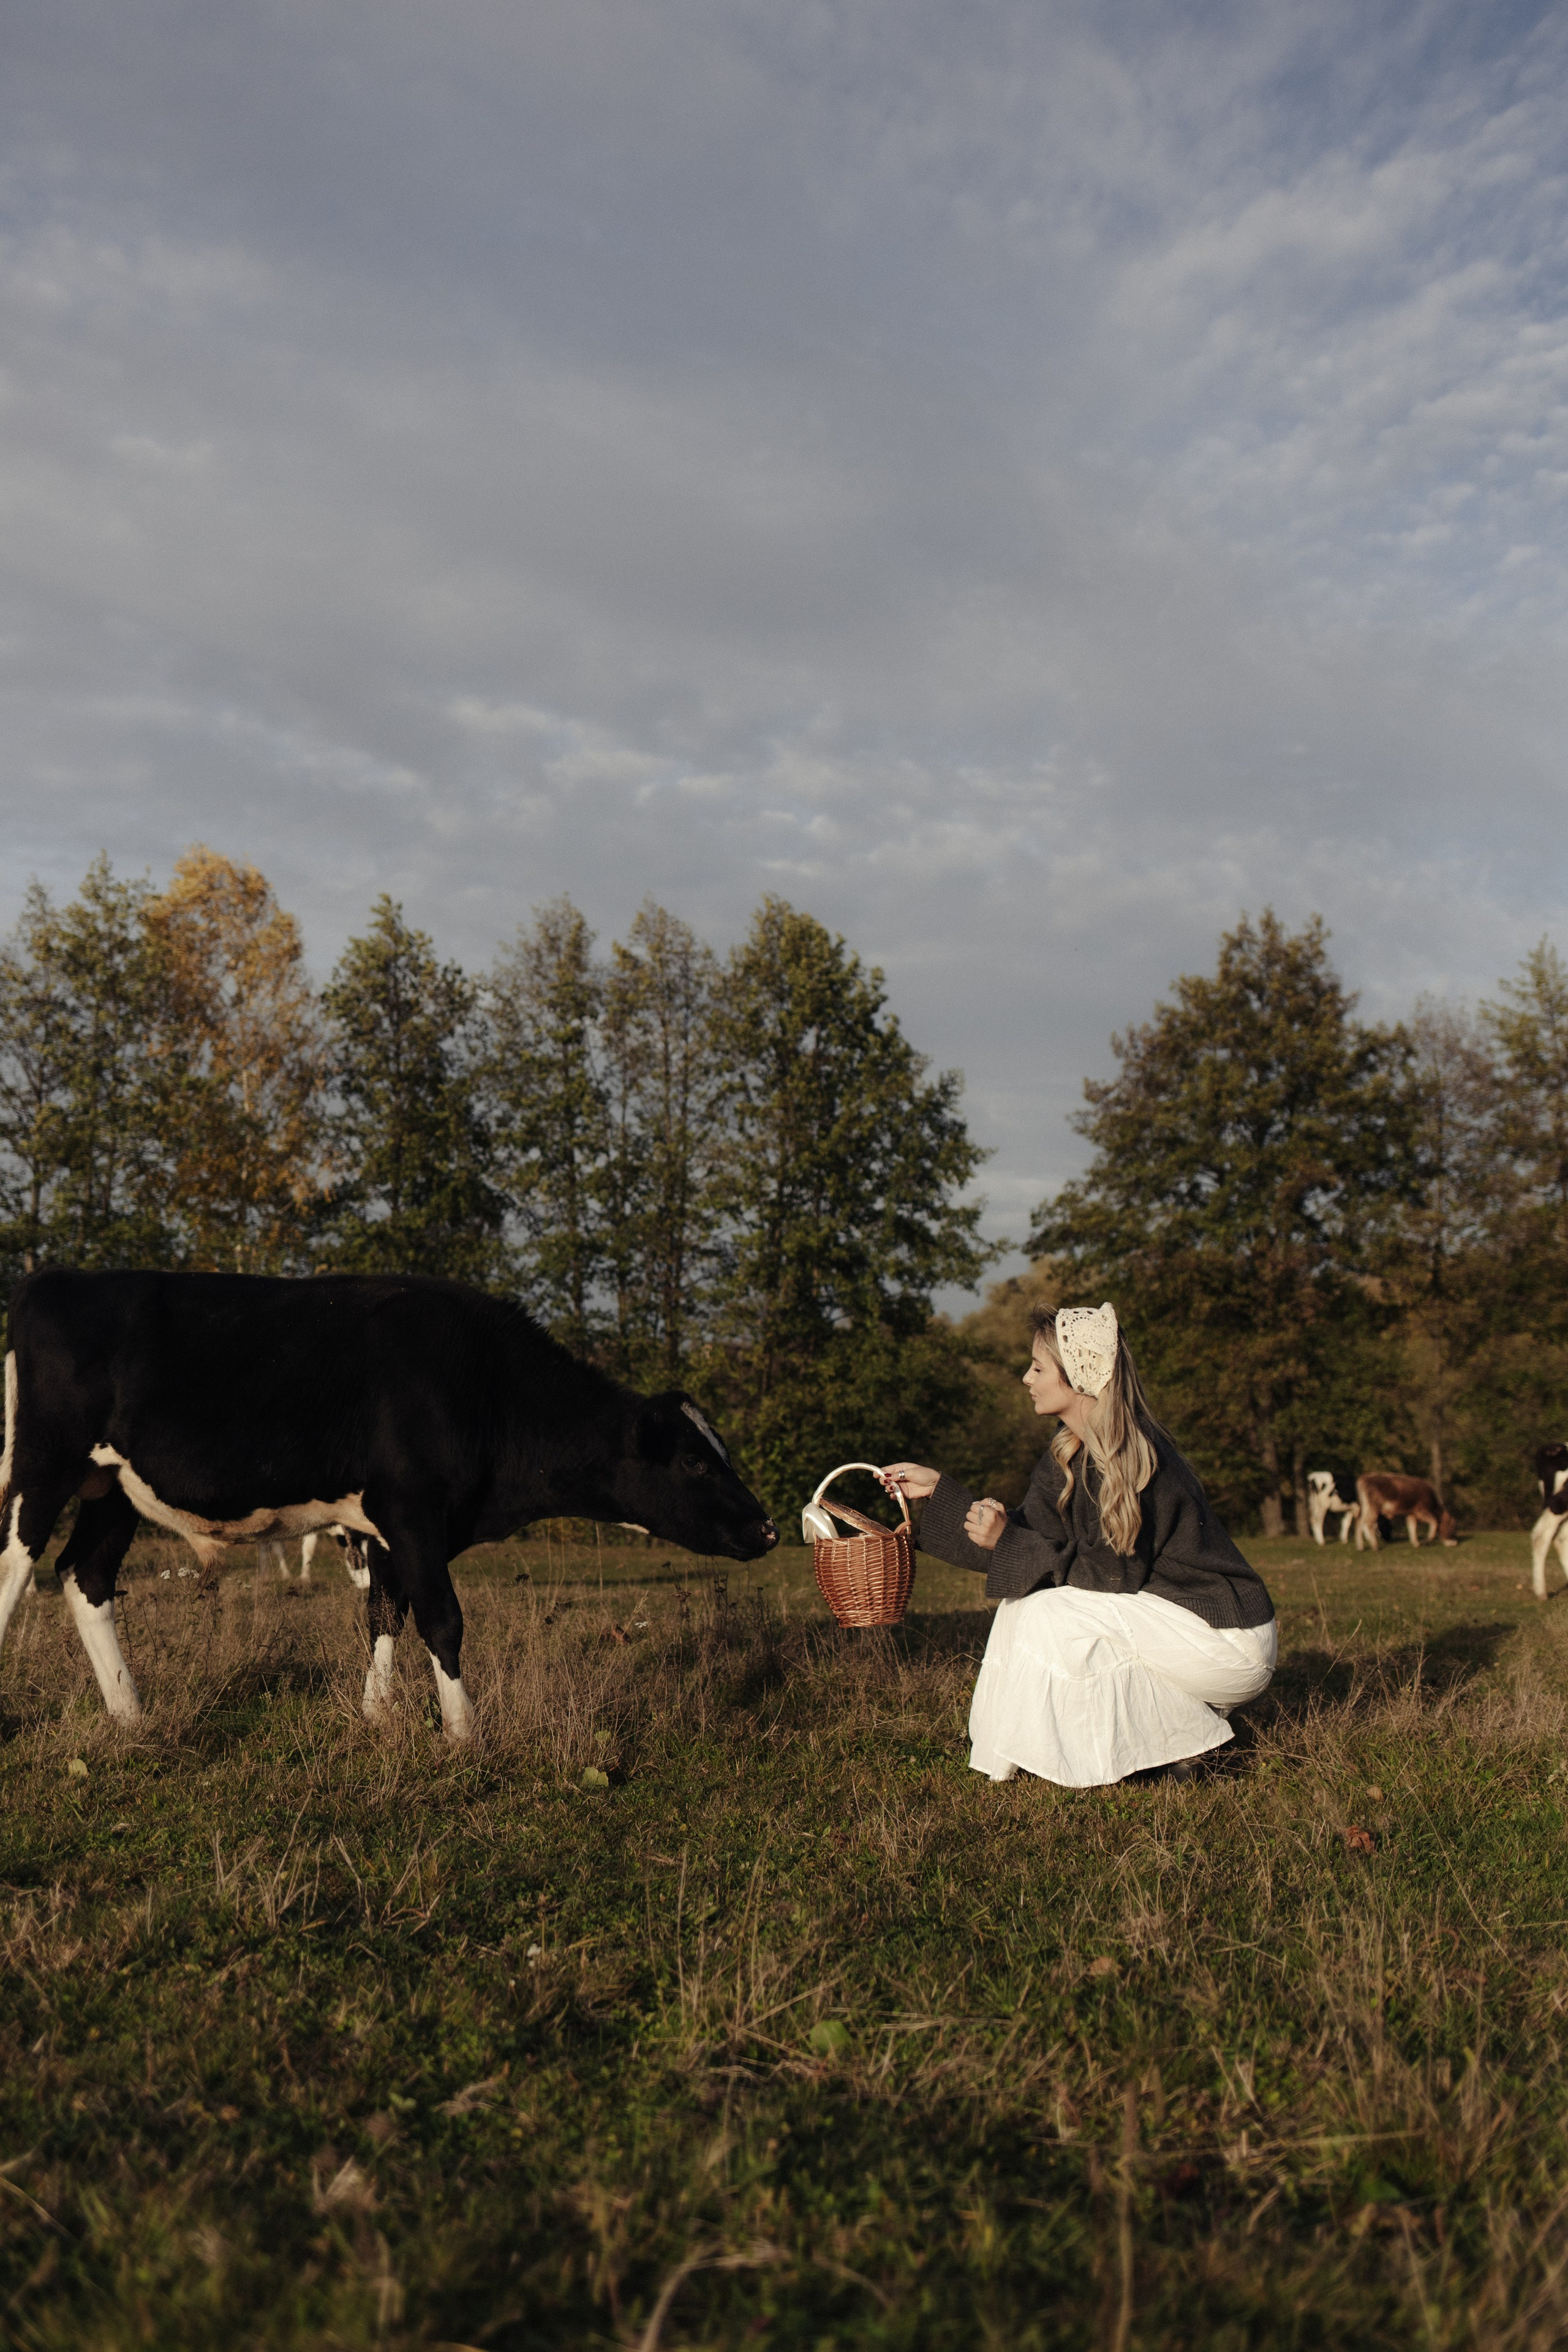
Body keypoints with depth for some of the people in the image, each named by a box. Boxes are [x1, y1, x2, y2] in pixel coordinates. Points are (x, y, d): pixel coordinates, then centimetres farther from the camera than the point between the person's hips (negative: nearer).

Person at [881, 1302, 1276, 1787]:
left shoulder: (1133, 1458, -24)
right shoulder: (1072, 1450, 3)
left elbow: (1111, 1574, -22)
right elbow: (1034, 1535, 6)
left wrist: (1007, 1541, -24)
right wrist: (937, 1488, 7)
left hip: (1231, 1640, -9)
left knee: (1054, 1615, -20)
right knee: (1028, 1600, 1)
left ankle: (1178, 1741, -4)